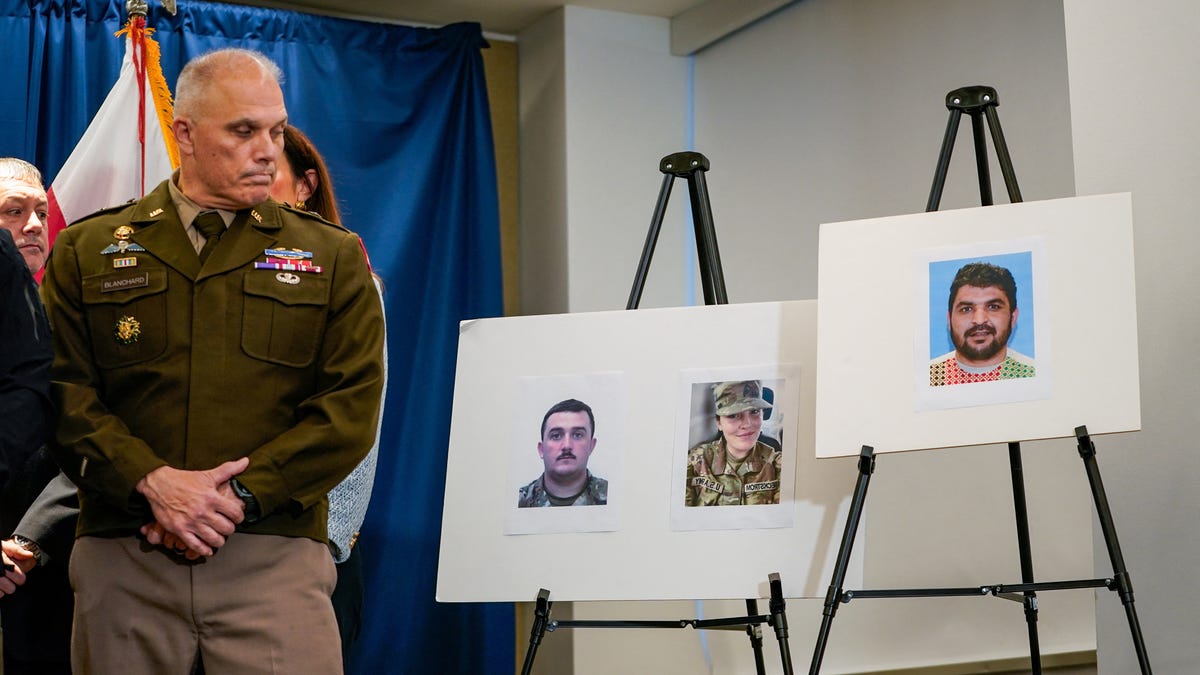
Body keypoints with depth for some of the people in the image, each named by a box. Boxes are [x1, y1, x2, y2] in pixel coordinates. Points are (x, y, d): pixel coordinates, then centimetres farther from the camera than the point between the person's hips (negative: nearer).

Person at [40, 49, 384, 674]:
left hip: (275, 557, -1)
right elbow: (62, 393, 2)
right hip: (120, 557, 1)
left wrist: (239, 495, -10)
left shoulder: (332, 258, 9)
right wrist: (152, 481, -13)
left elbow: (352, 405, -1)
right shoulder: (86, 252, 11)